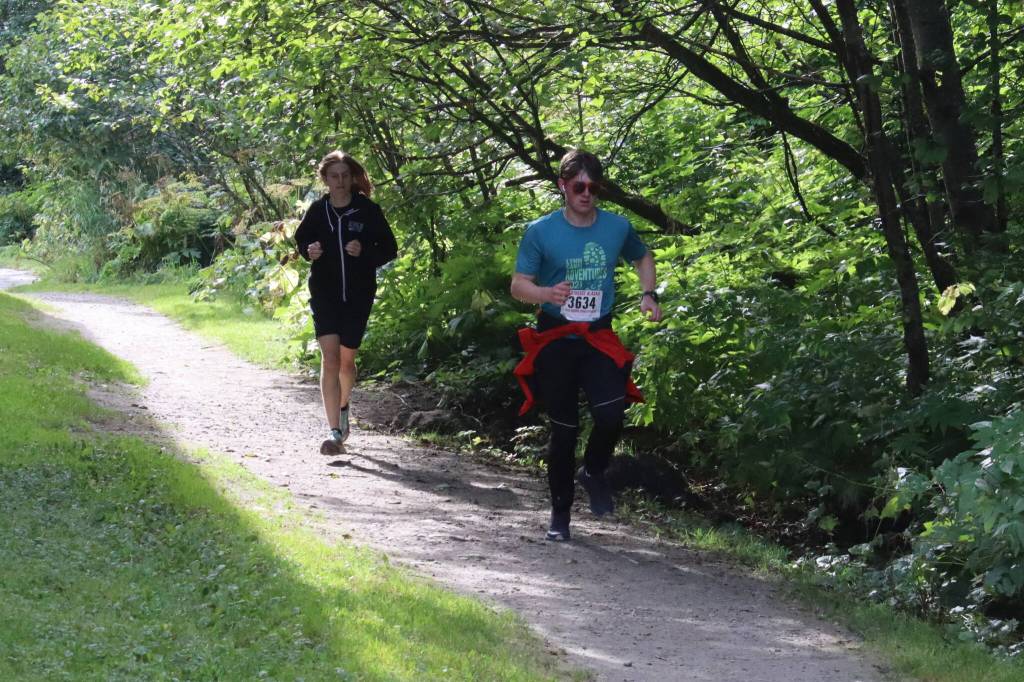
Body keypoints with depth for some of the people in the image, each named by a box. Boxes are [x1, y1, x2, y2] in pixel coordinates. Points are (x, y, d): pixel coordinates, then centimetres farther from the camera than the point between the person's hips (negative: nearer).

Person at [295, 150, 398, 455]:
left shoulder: (368, 210, -3)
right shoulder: (317, 210, 0)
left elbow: (389, 248, 2)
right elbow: (301, 239, 16)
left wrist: (364, 252, -17)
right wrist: (309, 251, -7)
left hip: (358, 296, 0)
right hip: (325, 295, 0)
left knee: (346, 360, 13)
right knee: (330, 359, -12)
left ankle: (343, 407, 44)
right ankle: (335, 431, -15)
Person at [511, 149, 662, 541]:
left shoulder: (617, 227, 2)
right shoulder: (541, 232, -6)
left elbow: (642, 258, 22)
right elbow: (518, 285, -6)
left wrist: (648, 295, 4)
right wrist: (548, 294, -27)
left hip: (599, 337, 1)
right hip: (555, 338, -1)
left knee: (610, 415, -21)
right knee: (564, 429, 2)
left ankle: (593, 473, 9)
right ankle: (560, 512, 18)